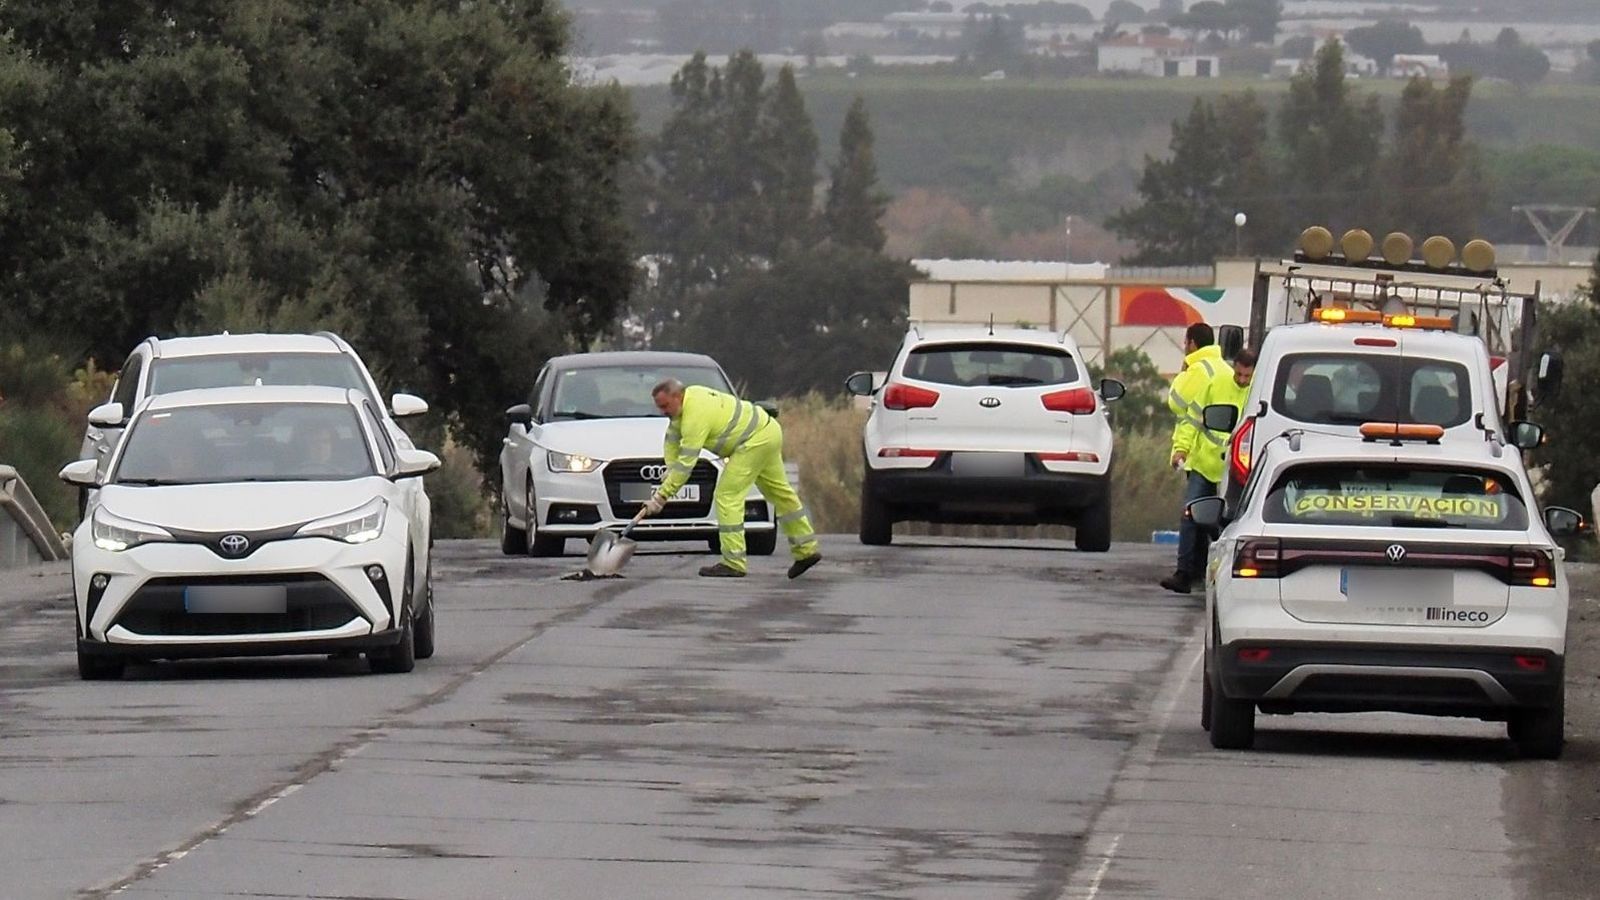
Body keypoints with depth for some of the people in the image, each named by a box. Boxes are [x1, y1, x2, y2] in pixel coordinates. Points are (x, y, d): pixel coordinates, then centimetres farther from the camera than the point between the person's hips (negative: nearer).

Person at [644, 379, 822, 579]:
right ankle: (807, 550, 29)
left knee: (727, 495, -11)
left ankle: (733, 563, -12)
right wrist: (669, 476, 3)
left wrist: (661, 496, -24)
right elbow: (672, 441, 13)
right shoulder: (688, 397, 5)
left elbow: (686, 463, -26)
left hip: (756, 440, -11)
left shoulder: (695, 416, -25)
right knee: (780, 492, 19)